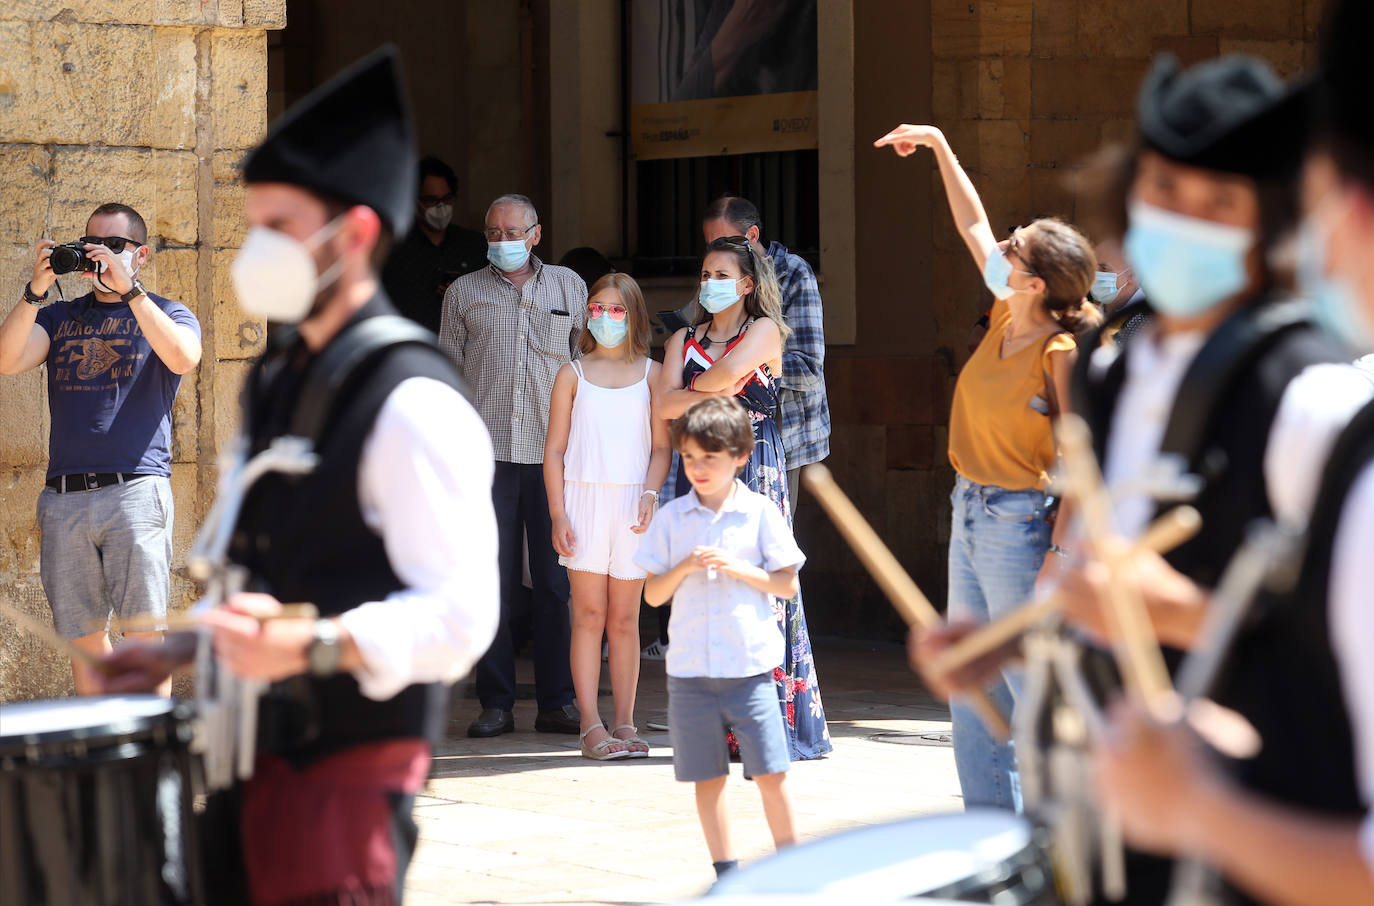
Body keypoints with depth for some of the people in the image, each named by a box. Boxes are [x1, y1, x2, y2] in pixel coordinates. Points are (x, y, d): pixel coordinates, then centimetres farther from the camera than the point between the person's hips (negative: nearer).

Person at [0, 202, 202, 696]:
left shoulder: (167, 315, 11)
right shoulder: (59, 317, 20)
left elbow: (183, 358, -13)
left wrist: (127, 289, -16)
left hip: (136, 489, -3)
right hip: (63, 498, 4)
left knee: (144, 634, -8)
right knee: (83, 637, 5)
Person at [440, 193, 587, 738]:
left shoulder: (569, 287, 13)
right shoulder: (464, 293, 11)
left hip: (554, 452, 1)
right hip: (488, 450, 0)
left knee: (555, 580, 1)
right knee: (493, 580, -1)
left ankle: (557, 702, 6)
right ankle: (495, 703, 4)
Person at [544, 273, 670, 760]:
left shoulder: (651, 373, 8)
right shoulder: (572, 374, 7)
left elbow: (661, 445, 6)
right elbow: (555, 450, 5)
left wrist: (650, 496, -10)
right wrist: (558, 513, -4)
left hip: (633, 503, 1)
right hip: (585, 499, -1)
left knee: (624, 618, 4)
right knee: (589, 614, -3)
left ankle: (624, 724, 9)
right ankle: (591, 726, -2)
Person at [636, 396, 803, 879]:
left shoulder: (759, 512, 1)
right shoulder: (672, 517, 6)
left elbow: (787, 584, 1)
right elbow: (652, 594, 6)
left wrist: (737, 569, -12)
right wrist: (685, 567, -12)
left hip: (750, 664, -2)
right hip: (690, 670, 2)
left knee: (770, 772, -3)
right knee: (708, 776, 6)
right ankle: (725, 871, 15)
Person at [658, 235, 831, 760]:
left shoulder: (764, 331, 3)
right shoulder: (684, 339, 16)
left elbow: (730, 371, -16)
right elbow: (666, 404, 1)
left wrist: (695, 384, 2)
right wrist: (714, 392, -9)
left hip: (755, 468, -4)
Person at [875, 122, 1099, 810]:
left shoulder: (1061, 354, -18)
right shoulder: (1006, 317, 4)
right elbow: (973, 226, 16)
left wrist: (1060, 551, -23)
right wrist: (938, 146, 18)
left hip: (1022, 522, -9)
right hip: (970, 518, 9)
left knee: (1033, 693, -4)